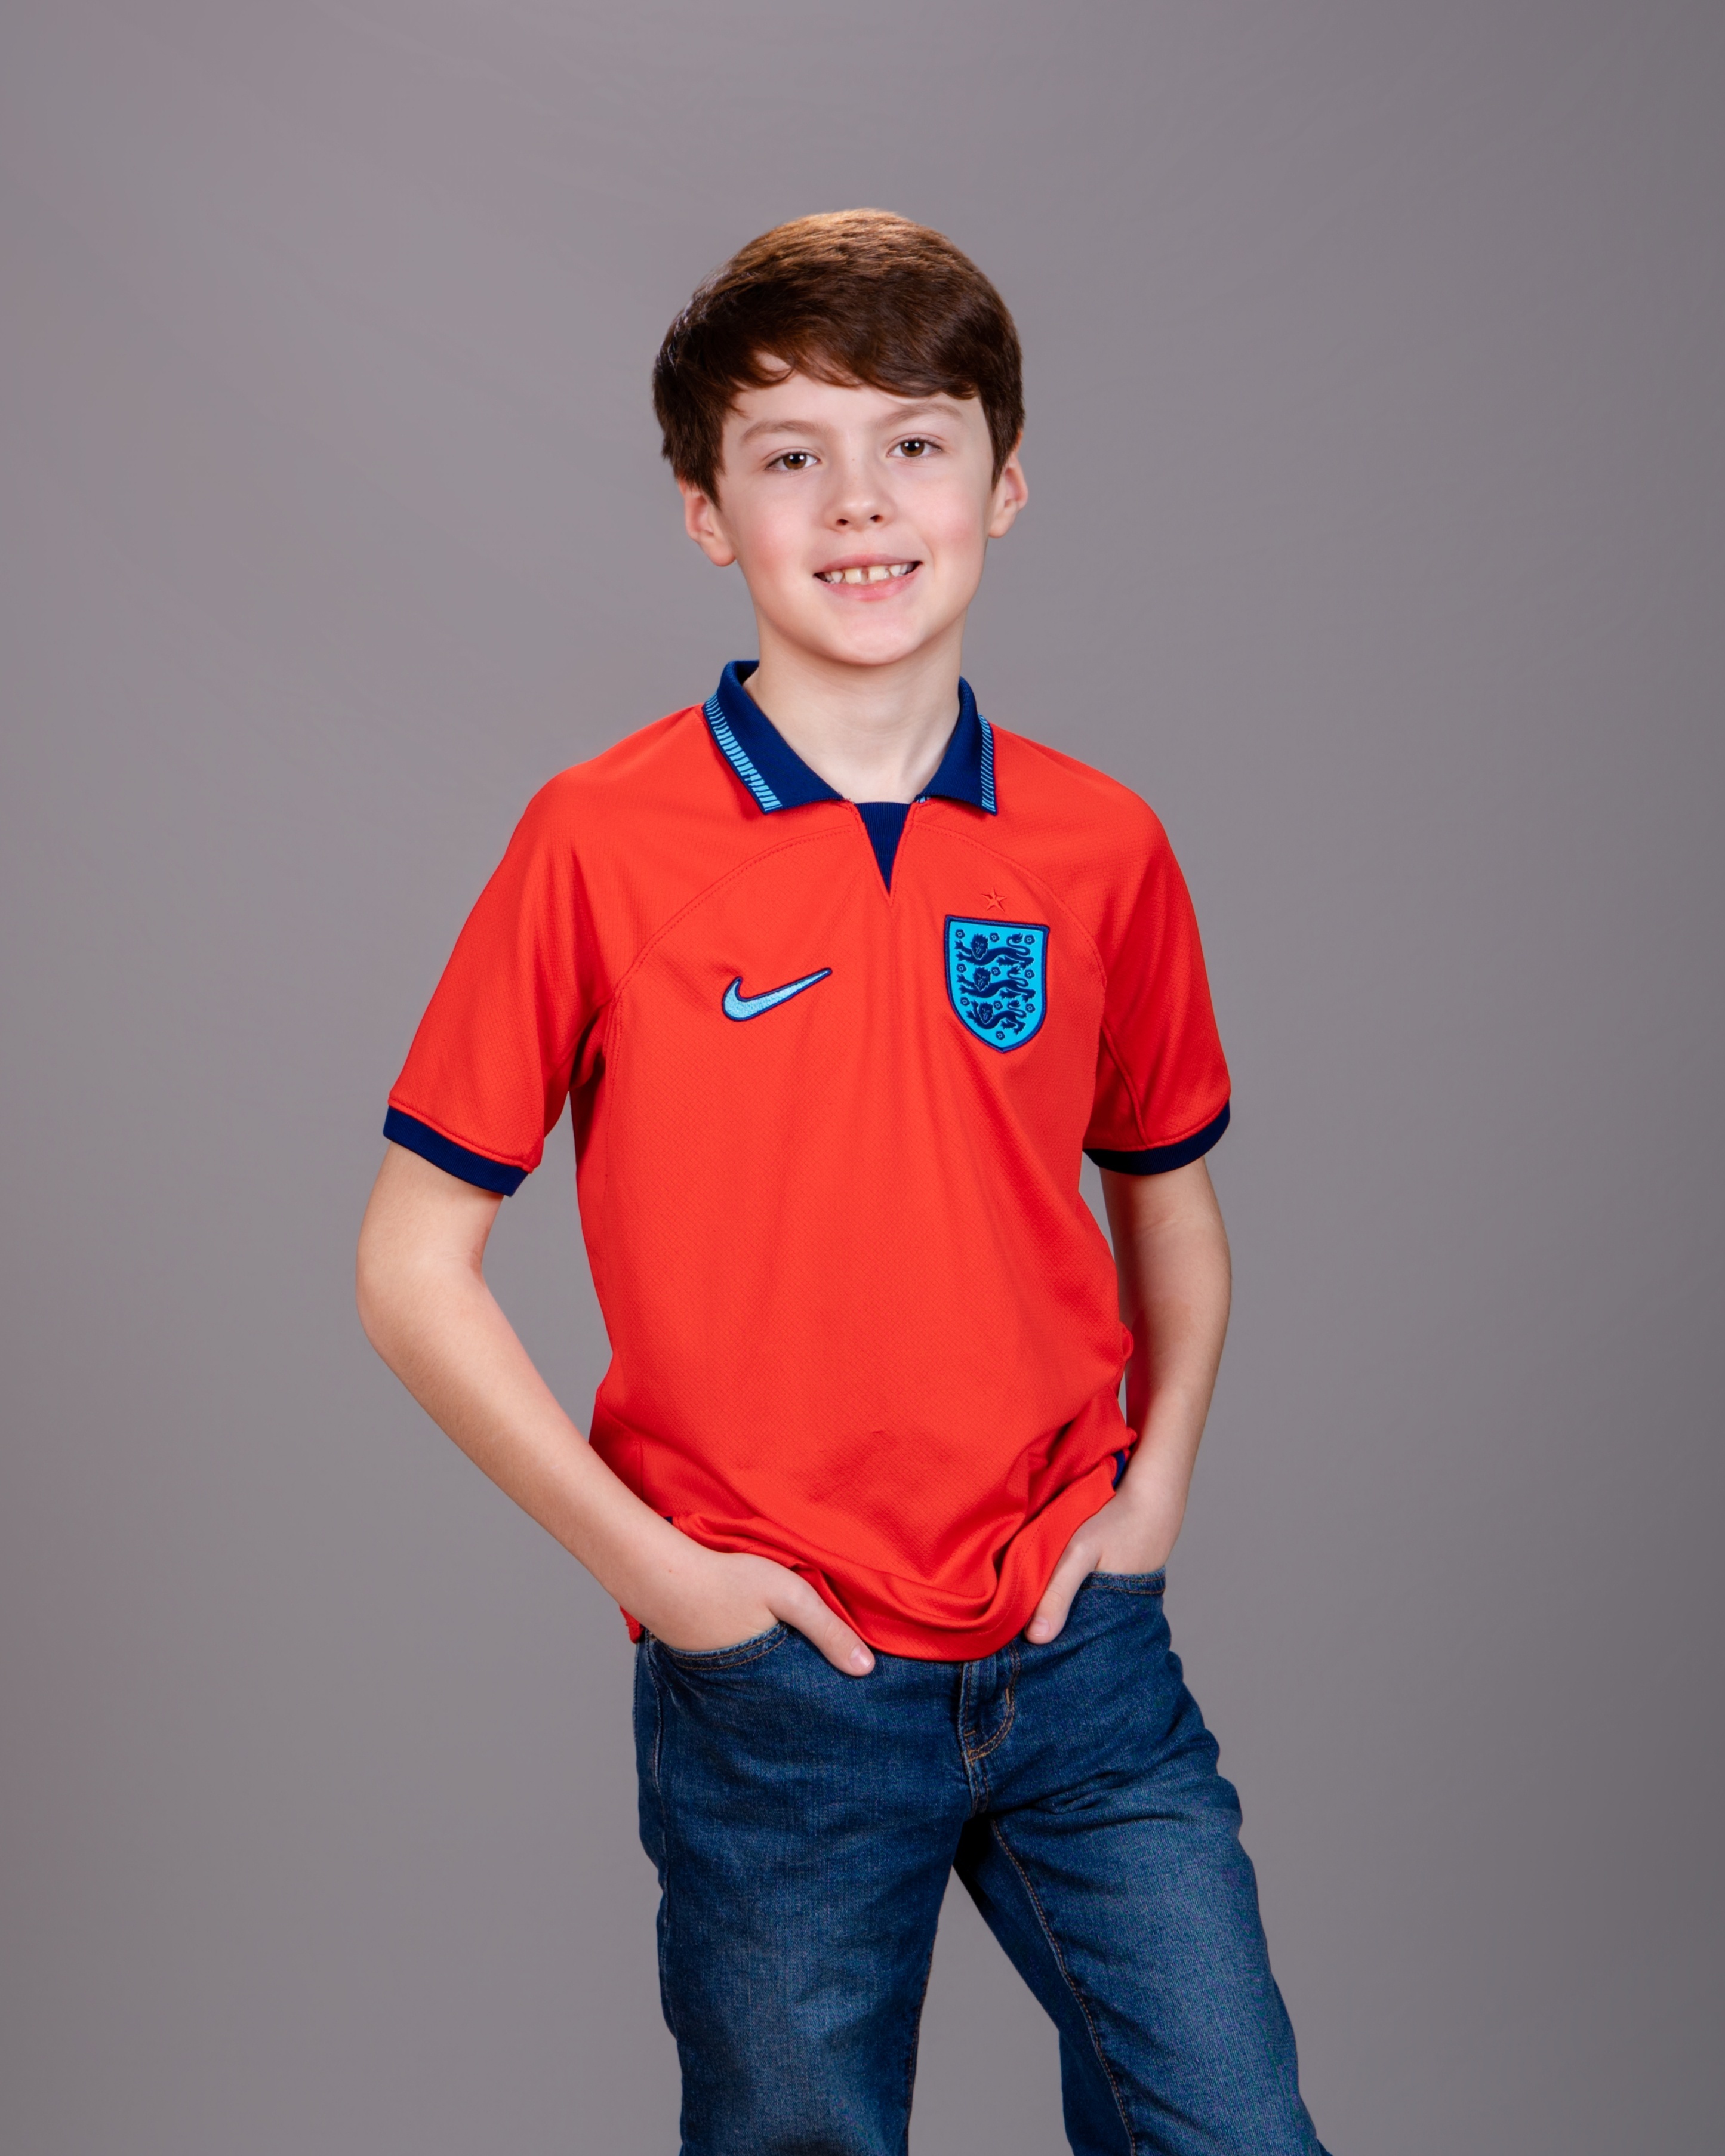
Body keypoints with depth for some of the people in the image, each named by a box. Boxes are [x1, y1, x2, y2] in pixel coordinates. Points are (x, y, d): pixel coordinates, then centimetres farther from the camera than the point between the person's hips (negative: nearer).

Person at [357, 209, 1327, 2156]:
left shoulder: (1101, 847, 0)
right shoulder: (601, 842, -9)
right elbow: (410, 1267, -5)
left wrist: (1155, 1485, 3)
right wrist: (646, 1559, -9)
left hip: (1077, 1648, 3)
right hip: (774, 1674, -2)